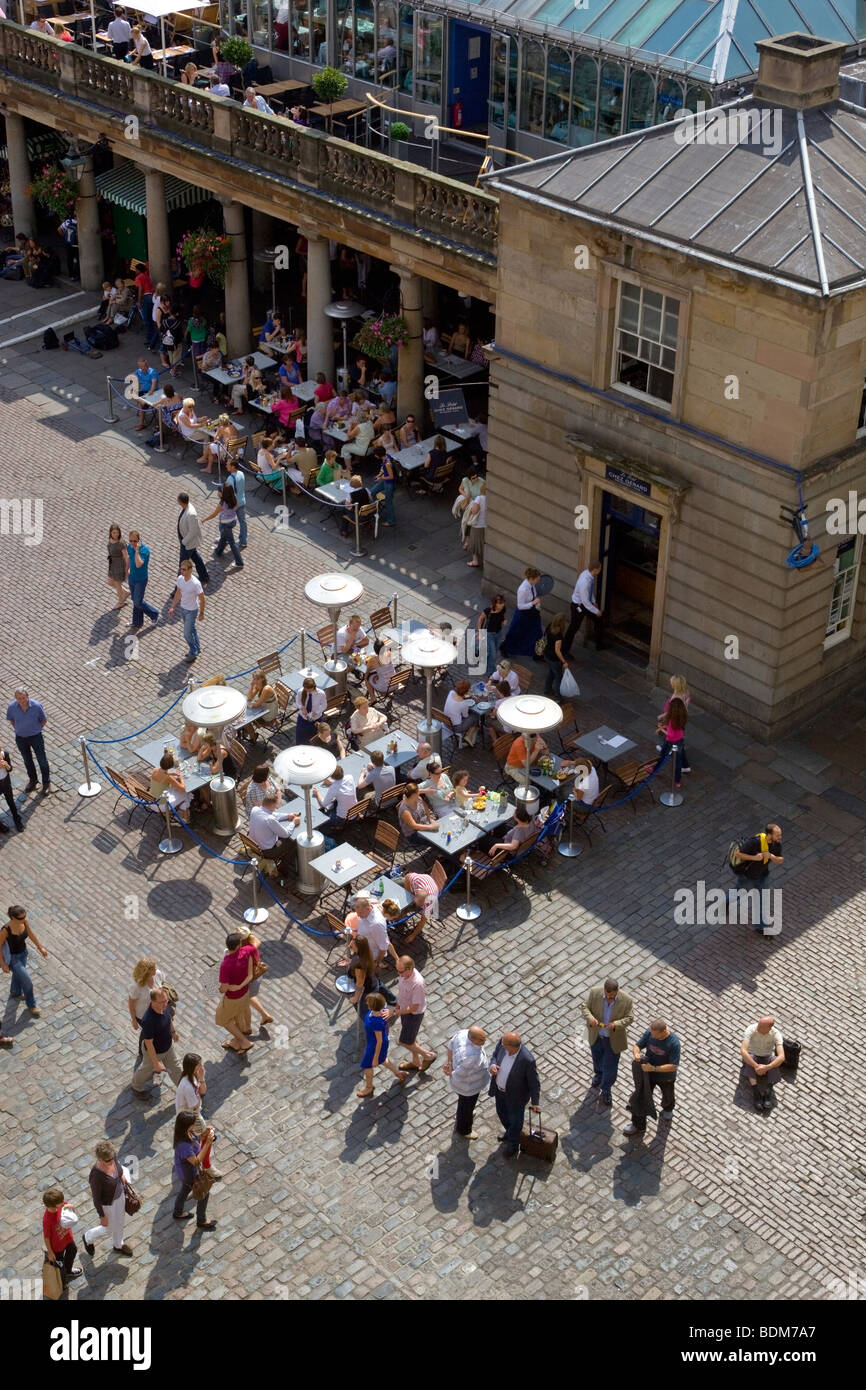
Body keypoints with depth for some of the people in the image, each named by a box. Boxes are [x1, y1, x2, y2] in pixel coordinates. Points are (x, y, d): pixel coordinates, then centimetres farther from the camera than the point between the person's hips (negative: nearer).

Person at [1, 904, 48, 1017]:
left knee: (18, 974, 32)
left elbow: (31, 934, 0)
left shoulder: (24, 921, -19)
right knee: (27, 982, 2)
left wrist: (41, 947, 3)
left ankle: (15, 993, 62)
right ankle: (32, 1006, 27)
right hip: (12, 957, -6)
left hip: (23, 953, 6)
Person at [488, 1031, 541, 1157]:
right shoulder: (502, 1042, -27)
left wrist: (534, 1102, -12)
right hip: (499, 1089, 6)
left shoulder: (527, 1060, -40)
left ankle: (513, 1145, 51)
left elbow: (534, 1083, -23)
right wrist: (493, 1065, -26)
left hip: (516, 1096, -6)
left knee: (515, 1120, 22)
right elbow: (495, 1055, -4)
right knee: (502, 1113, 32)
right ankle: (509, 1133, 63)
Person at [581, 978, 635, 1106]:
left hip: (613, 1038, -2)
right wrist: (590, 1018, -35)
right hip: (596, 1034, 2)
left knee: (610, 1065, 11)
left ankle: (606, 1090, 35)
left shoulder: (626, 1000, -26)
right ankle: (598, 1074, 61)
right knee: (597, 1057, 29)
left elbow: (629, 1018, -16)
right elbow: (584, 1007, -13)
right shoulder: (595, 992, -23)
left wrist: (615, 1025, -34)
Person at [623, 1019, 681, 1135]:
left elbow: (673, 1066, -32)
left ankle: (668, 1108, 62)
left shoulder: (674, 1043, -34)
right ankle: (637, 1125, 28)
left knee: (668, 1096, 28)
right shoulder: (649, 1032, -22)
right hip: (648, 1074, 2)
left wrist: (654, 1068, -39)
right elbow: (637, 1046, -11)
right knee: (641, 1098, 7)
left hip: (665, 1077, -2)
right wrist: (636, 1054, -35)